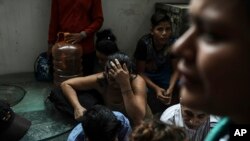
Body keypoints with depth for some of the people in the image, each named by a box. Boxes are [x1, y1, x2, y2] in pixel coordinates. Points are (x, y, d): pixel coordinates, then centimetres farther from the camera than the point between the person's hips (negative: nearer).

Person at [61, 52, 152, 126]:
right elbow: (66, 84, -14)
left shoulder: (137, 81, -29)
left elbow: (138, 119, -39)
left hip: (141, 126, -2)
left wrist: (125, 83, -44)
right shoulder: (101, 79, -22)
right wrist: (77, 106, -30)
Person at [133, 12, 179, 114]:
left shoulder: (173, 43, -23)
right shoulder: (144, 43, -31)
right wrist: (156, 88, -33)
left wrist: (170, 88, -29)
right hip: (146, 74, -2)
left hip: (163, 72, 3)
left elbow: (175, 69, -13)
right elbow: (140, 72, -21)